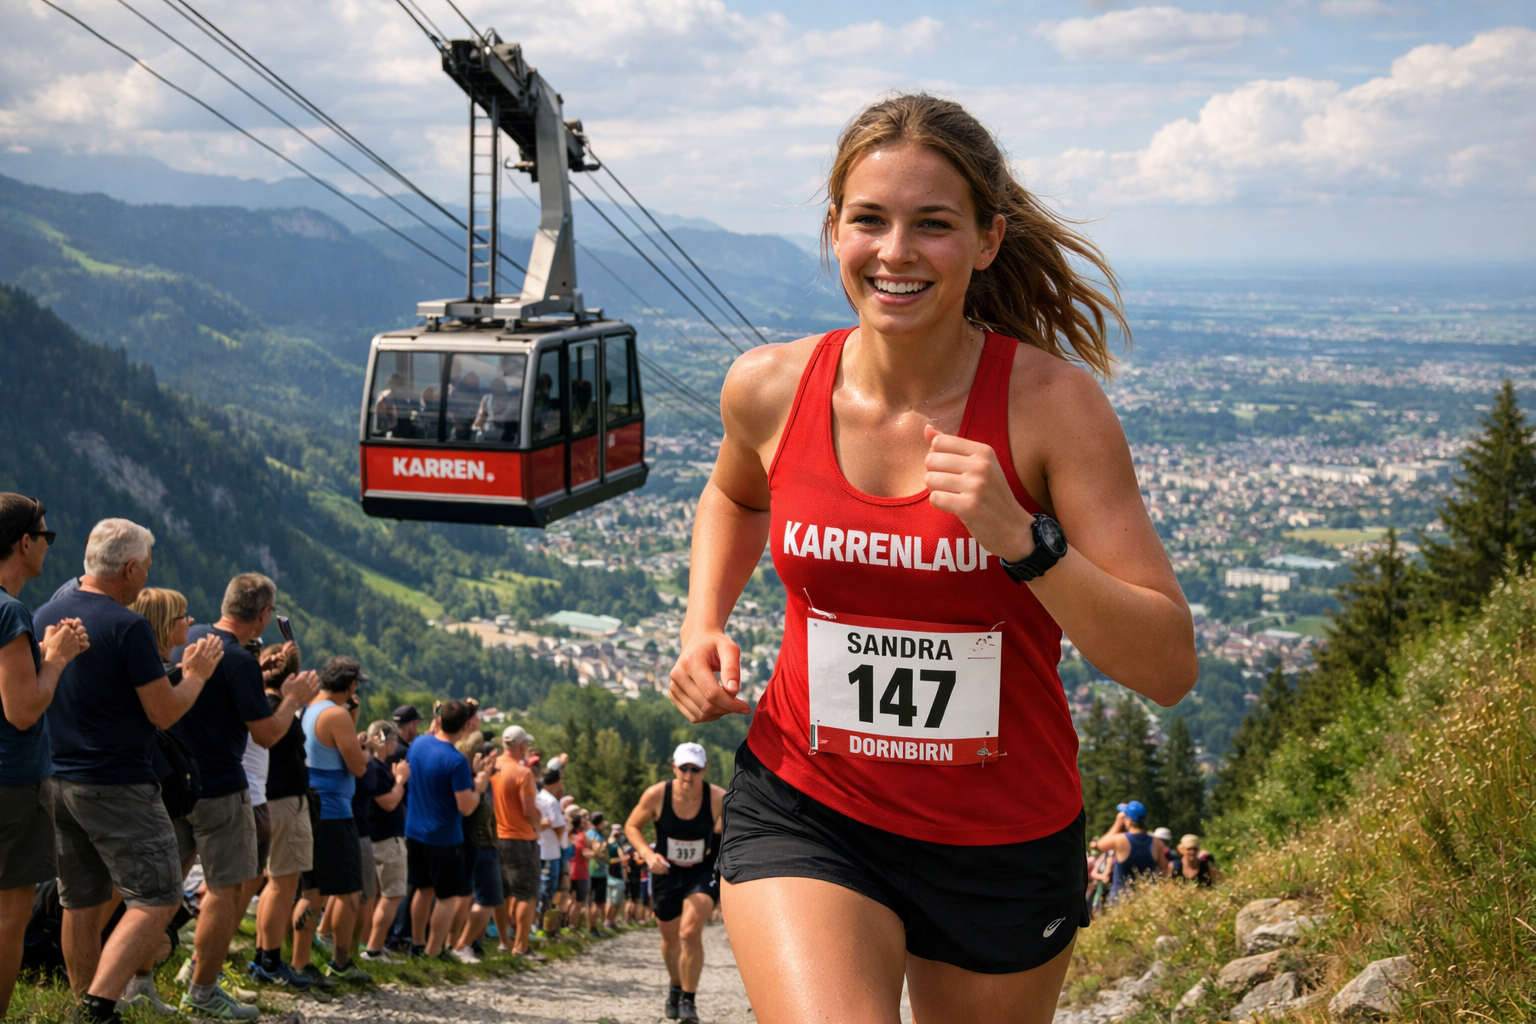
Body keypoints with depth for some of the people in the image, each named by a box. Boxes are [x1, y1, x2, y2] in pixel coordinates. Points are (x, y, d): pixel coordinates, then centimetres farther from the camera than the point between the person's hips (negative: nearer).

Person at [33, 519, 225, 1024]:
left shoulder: (45, 616, 7)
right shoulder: (127, 627, -16)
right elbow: (164, 713, -13)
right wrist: (196, 674, 5)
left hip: (56, 781, 8)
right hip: (116, 786, -8)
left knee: (82, 903, 14)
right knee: (155, 899, -3)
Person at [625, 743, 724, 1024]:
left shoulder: (718, 798, -20)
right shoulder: (656, 795, -18)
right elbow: (632, 826, -4)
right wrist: (647, 853, -21)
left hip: (704, 873, -2)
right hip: (666, 872, 2)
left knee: (690, 933, -21)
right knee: (671, 939, 14)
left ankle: (689, 999, -5)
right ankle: (676, 988, 44)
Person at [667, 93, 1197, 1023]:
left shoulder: (1052, 405, -16)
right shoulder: (770, 389, -7)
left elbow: (1170, 666, -18)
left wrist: (1020, 539, -31)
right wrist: (704, 631, 3)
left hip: (1005, 842, 0)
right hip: (805, 814, 0)